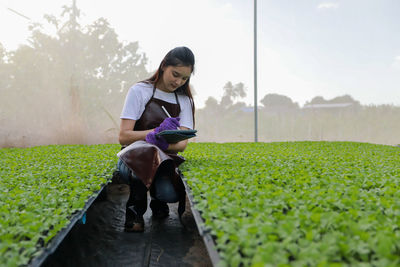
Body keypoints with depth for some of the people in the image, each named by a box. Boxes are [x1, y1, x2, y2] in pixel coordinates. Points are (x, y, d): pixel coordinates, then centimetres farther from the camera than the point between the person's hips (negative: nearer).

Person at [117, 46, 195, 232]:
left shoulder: (185, 100, 9)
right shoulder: (139, 91, -1)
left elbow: (182, 144, -4)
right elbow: (124, 137, -8)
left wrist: (164, 142, -27)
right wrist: (156, 131, -25)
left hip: (167, 159, 2)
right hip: (134, 157, -2)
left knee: (171, 194, -32)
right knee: (145, 151, -39)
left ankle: (157, 198, 9)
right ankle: (136, 206, -11)